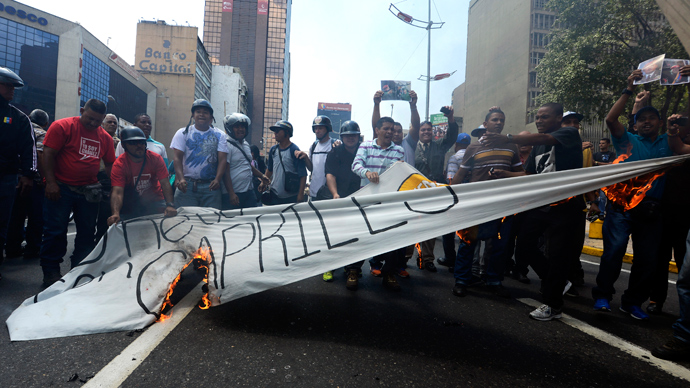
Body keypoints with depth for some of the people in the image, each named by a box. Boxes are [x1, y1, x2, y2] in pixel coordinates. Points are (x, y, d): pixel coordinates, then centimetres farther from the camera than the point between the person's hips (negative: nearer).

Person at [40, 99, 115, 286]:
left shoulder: (105, 137, 8)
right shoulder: (62, 126, -5)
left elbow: (110, 164, 15)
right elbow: (48, 153, -9)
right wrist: (51, 182, -15)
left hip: (89, 191, 5)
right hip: (61, 188, -4)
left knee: (87, 233, 9)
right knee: (55, 231, 1)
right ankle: (50, 271, 14)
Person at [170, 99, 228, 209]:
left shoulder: (219, 135, 9)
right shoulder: (183, 133, 9)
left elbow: (222, 159, 0)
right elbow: (177, 158, 0)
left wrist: (217, 179, -15)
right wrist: (181, 179, -17)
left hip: (210, 185, 1)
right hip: (187, 184, 0)